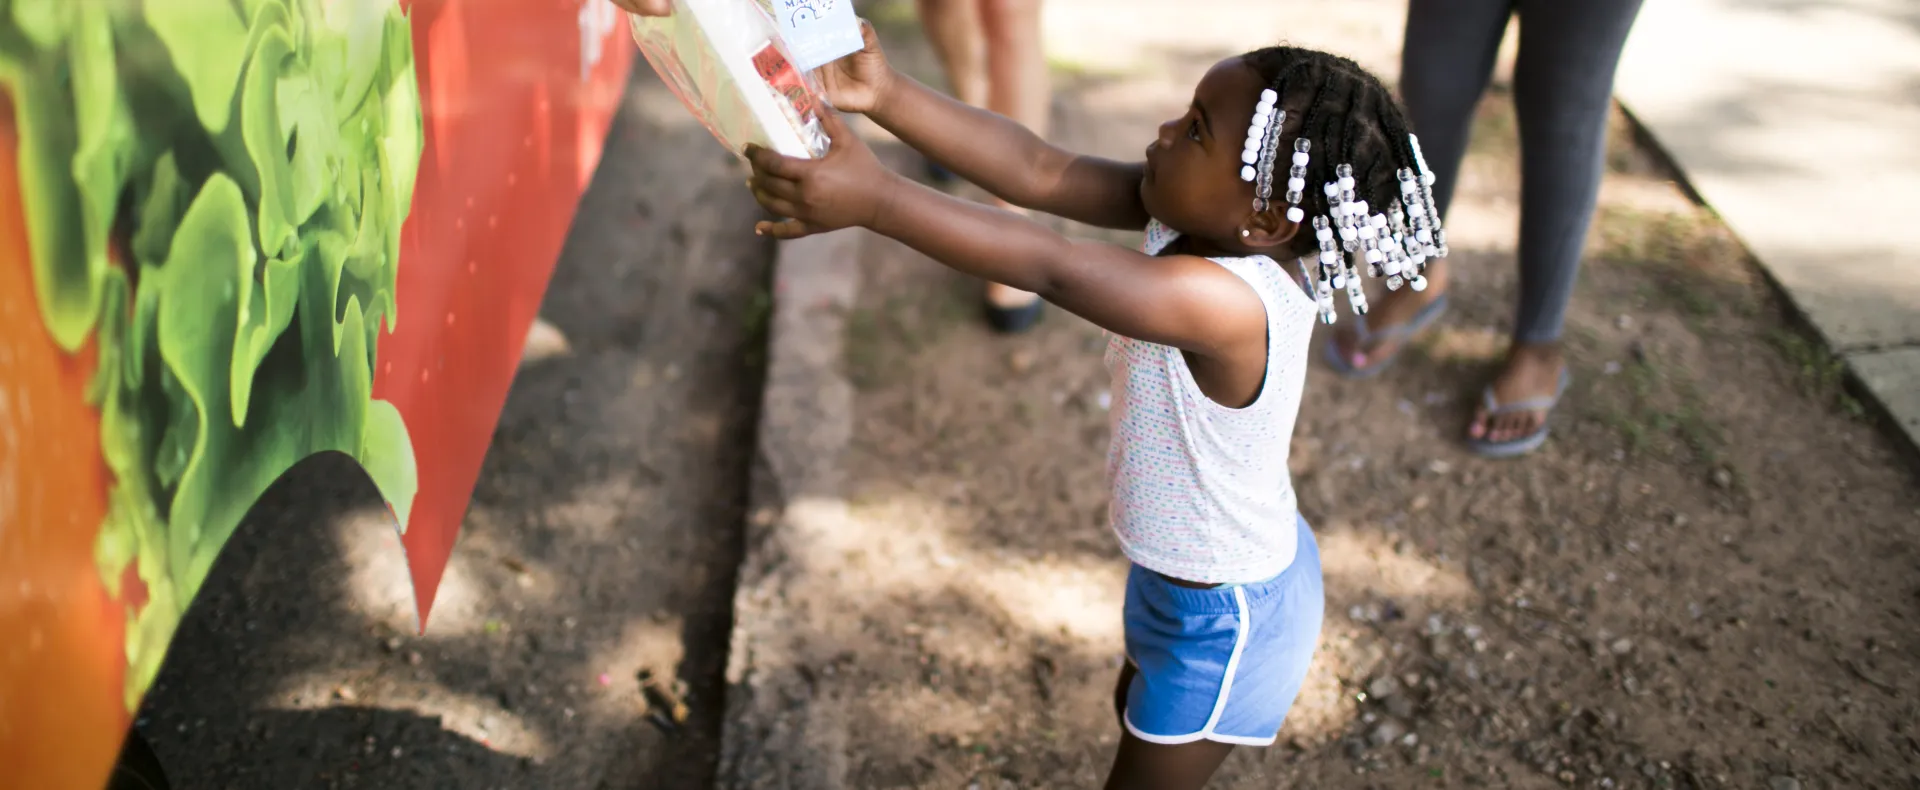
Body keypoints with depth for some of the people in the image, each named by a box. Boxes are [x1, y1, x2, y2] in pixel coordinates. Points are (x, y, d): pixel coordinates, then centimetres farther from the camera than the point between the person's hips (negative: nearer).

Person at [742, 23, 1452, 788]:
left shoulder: (1229, 304, -41)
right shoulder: (1188, 221, -18)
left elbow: (1052, 267, -47)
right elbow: (1042, 171, -22)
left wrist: (876, 199, -51)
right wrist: (887, 97, -29)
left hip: (1224, 617, -8)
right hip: (1180, 570, 8)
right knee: (1137, 710, 34)